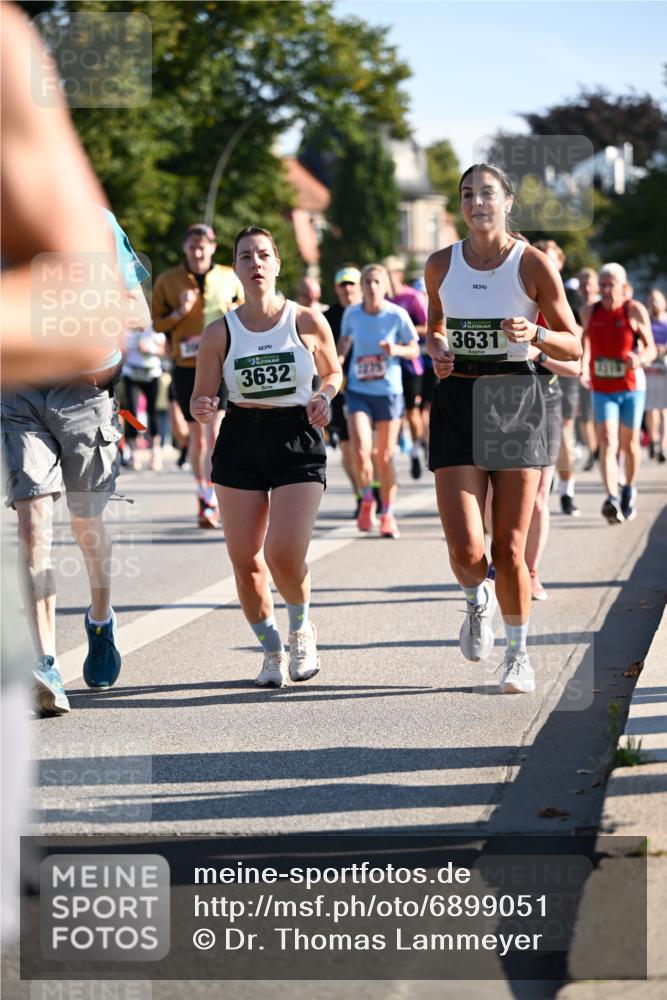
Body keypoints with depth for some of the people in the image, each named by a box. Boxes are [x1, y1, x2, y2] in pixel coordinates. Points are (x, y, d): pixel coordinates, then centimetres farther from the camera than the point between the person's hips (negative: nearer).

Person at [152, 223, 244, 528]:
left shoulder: (229, 278, 6)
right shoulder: (168, 280, 4)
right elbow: (155, 322, 5)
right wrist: (179, 312, -12)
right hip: (186, 367, 1)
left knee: (214, 432, -14)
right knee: (196, 435, 9)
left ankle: (211, 503, -15)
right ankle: (202, 492, 25)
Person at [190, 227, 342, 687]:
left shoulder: (308, 321, -2)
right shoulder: (220, 332, 0)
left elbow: (333, 372, 14)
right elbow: (201, 397, 5)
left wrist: (324, 398, -7)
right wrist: (203, 409, -17)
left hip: (298, 441, -2)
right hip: (241, 443, 2)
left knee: (285, 554, -15)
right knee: (245, 560, -1)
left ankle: (302, 628, 17)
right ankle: (272, 650, 22)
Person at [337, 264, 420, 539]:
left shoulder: (397, 315, -8)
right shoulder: (351, 314, -2)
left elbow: (414, 350, 0)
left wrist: (397, 350, -20)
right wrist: (337, 357, -2)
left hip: (389, 392, -1)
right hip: (358, 391, 1)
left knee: (385, 458, 5)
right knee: (361, 452, -17)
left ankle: (387, 514, 23)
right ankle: (366, 500, 11)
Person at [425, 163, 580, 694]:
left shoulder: (534, 263, -4)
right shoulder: (441, 265, 4)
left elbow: (574, 346, 0)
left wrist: (535, 335, -20)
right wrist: (437, 351, -1)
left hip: (515, 402, -2)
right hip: (457, 404, 2)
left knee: (509, 549, 0)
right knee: (465, 550, -10)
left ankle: (519, 654, 21)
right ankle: (478, 602, 26)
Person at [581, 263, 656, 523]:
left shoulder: (635, 311, -6)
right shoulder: (589, 312, 2)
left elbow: (650, 348, -6)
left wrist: (641, 358, -27)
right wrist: (583, 367, 10)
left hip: (631, 387, -1)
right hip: (602, 389, 1)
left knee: (629, 443, 11)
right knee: (607, 443, -15)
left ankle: (629, 489, 37)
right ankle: (612, 498, -28)